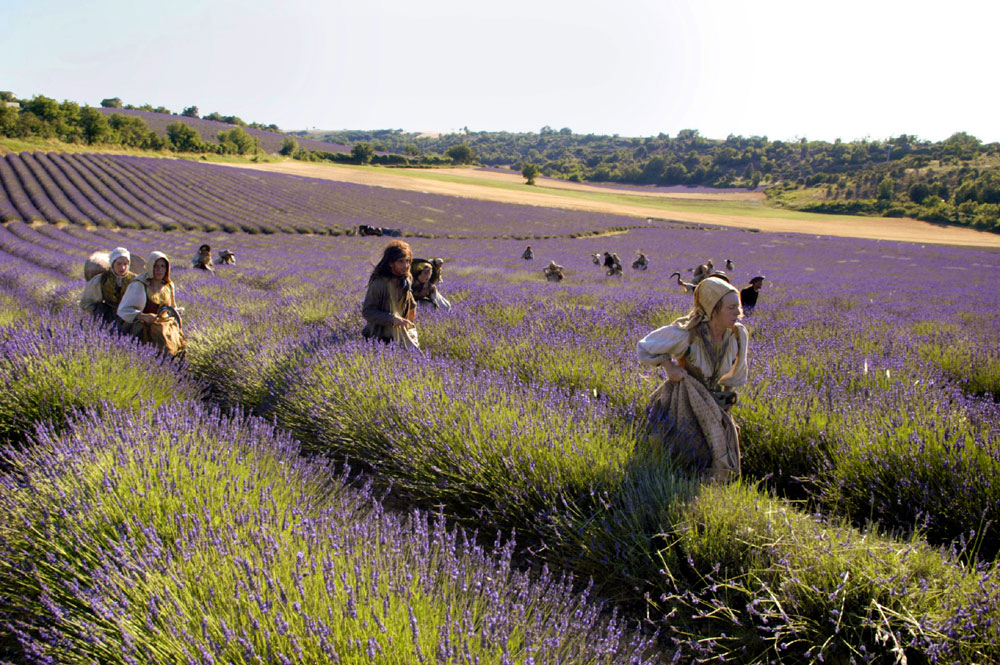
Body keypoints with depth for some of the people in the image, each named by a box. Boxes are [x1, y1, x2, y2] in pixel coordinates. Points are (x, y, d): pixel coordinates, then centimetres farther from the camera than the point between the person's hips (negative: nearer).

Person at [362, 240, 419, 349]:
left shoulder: (405, 280, 5)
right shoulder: (379, 283, -19)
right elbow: (367, 311, -20)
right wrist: (392, 318, -27)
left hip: (403, 332, 6)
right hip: (382, 337, -6)